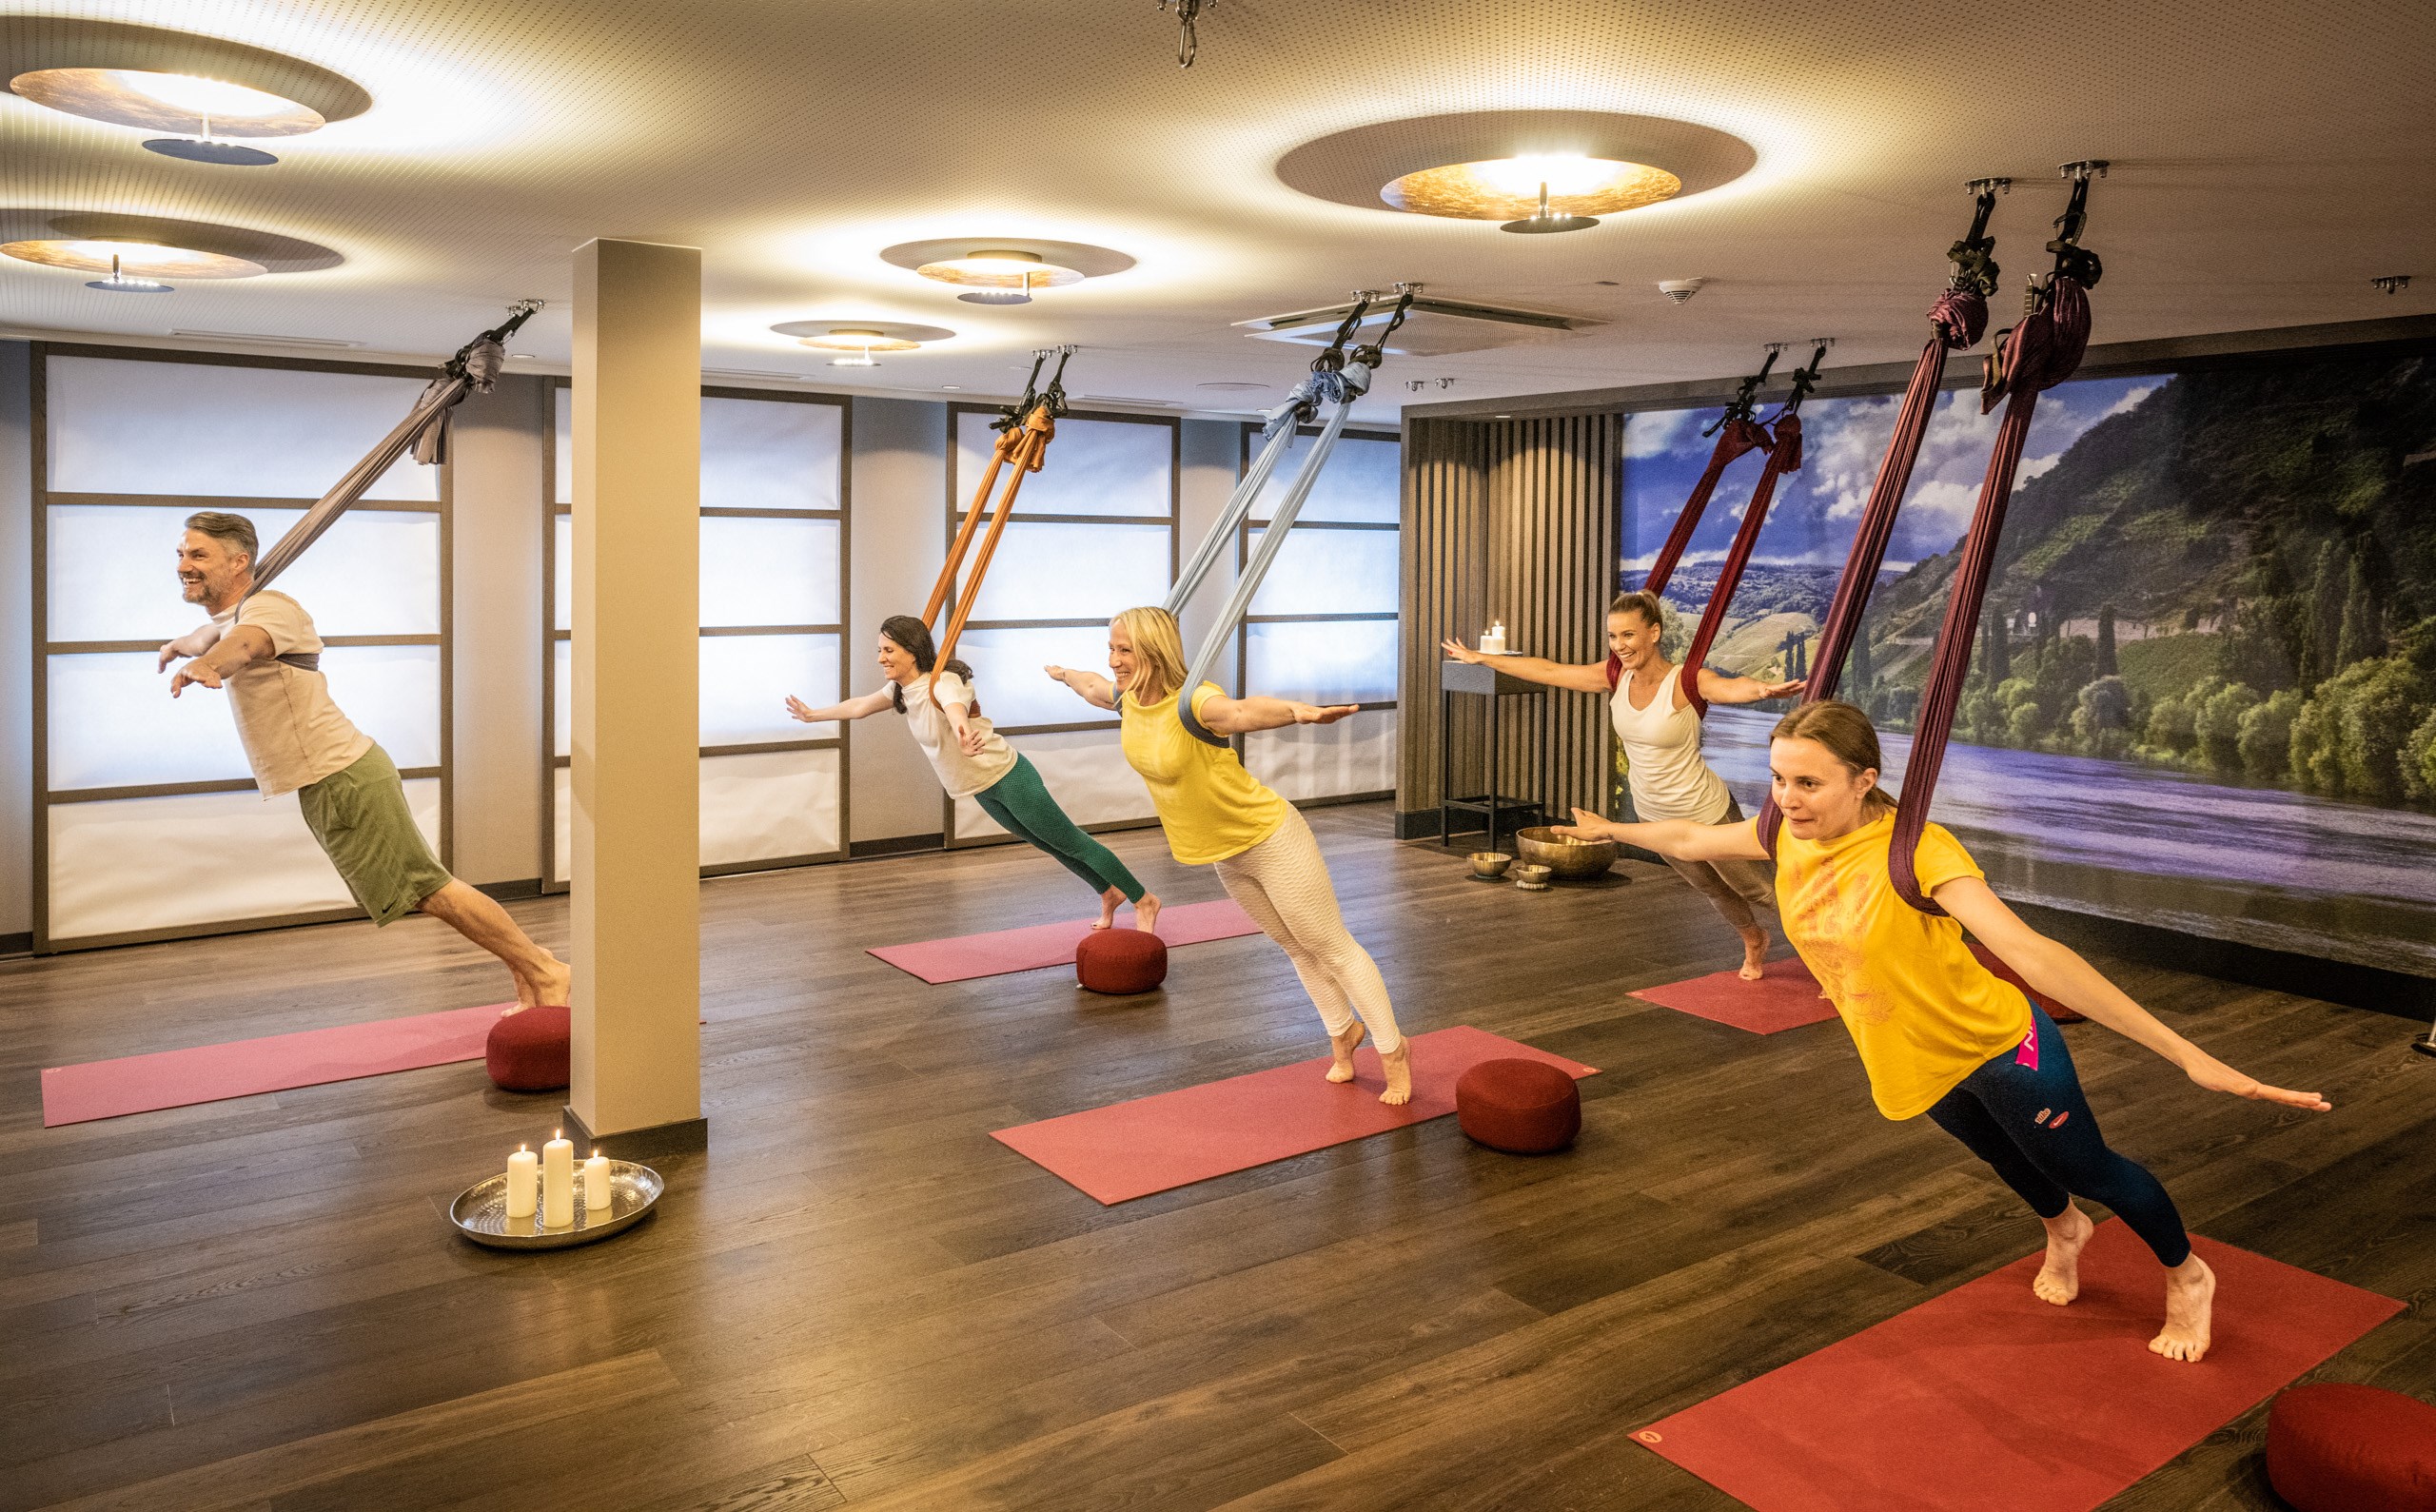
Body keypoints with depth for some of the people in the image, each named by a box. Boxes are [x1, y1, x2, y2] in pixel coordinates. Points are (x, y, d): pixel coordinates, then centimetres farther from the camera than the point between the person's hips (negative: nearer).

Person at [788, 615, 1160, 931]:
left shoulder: (943, 683, -28)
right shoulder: (900, 690, -1)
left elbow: (955, 709, -53)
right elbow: (860, 707, 16)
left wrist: (963, 735, -75)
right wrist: (812, 715, 25)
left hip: (1009, 778, -9)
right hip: (983, 791, 9)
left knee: (1072, 842, 0)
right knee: (1045, 844, 21)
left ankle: (1144, 900, 13)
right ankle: (1109, 894, 39)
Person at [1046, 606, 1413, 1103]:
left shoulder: (1193, 702, -31)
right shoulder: (1129, 698, -6)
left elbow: (1242, 711, -56)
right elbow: (1095, 687, 20)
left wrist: (1297, 711, -76)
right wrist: (1064, 674, 41)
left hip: (1272, 841, -8)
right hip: (1226, 856, 8)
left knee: (1332, 947, 4)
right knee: (1296, 949, 23)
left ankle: (1393, 1052, 18)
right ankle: (1344, 1031, 43)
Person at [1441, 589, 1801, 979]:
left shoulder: (1686, 682, -28)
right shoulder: (1615, 677, -11)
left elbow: (1732, 687, -48)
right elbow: (1549, 671, -2)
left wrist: (1763, 690, -72)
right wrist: (1480, 658, 3)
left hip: (1707, 815, -6)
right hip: (1654, 816, 6)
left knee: (1759, 889, 11)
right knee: (1710, 889, 28)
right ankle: (1753, 943, 56)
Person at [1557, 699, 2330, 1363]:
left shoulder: (1914, 849, -36)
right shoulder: (1790, 837, -16)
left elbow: (2033, 953, -44)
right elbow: (1689, 839, 4)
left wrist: (2187, 1054, -47)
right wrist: (1611, 829, 20)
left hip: (1998, 1045, -6)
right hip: (1921, 1063, 6)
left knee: (2088, 1170, 17)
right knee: (2002, 1156, 32)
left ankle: (2188, 1278, 47)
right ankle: (2063, 1231, 65)